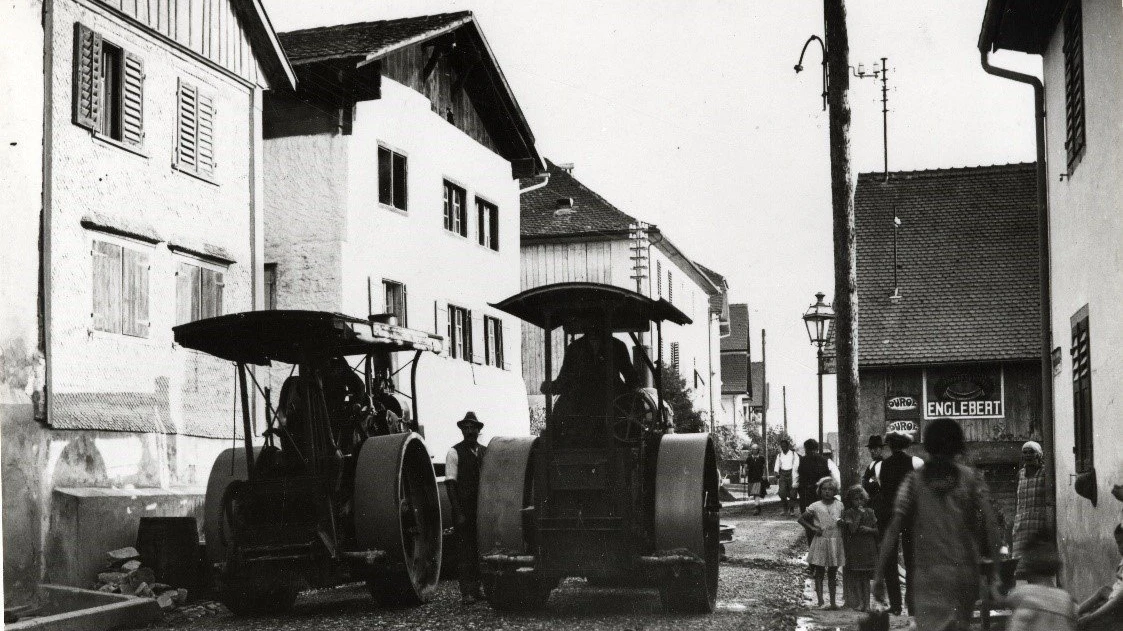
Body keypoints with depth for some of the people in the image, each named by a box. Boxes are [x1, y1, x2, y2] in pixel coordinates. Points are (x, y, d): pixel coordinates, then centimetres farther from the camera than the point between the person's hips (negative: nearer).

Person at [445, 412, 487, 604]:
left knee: (479, 549, 9)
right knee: (465, 549, -3)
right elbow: (450, 484, -7)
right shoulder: (454, 453, -4)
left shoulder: (485, 452, 10)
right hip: (464, 508, -5)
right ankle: (466, 592, -1)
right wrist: (458, 513, -13)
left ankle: (476, 588, 17)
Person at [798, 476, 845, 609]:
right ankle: (820, 602, 0)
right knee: (819, 573, -1)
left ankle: (833, 602, 15)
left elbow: (843, 520, 15)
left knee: (832, 574, 9)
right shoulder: (816, 506, -4)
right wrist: (812, 528, -9)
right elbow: (801, 519, 2)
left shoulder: (839, 505, 3)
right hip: (820, 542, -2)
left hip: (835, 542, 2)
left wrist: (842, 522, -8)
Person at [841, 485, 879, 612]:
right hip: (854, 549, -2)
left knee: (865, 577, 4)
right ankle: (857, 603, 4)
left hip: (868, 549, 2)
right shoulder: (849, 513, -2)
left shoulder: (870, 512, 8)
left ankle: (866, 604, 6)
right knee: (855, 576, -2)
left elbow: (877, 530, 9)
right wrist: (859, 515, -15)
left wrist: (868, 529, -10)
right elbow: (852, 529, -14)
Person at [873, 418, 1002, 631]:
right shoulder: (972, 479, 2)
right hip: (966, 574, 1)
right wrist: (995, 575, -5)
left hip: (929, 575, -1)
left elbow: (893, 531, -6)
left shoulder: (913, 481, 1)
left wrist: (879, 576, -3)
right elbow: (990, 528, -6)